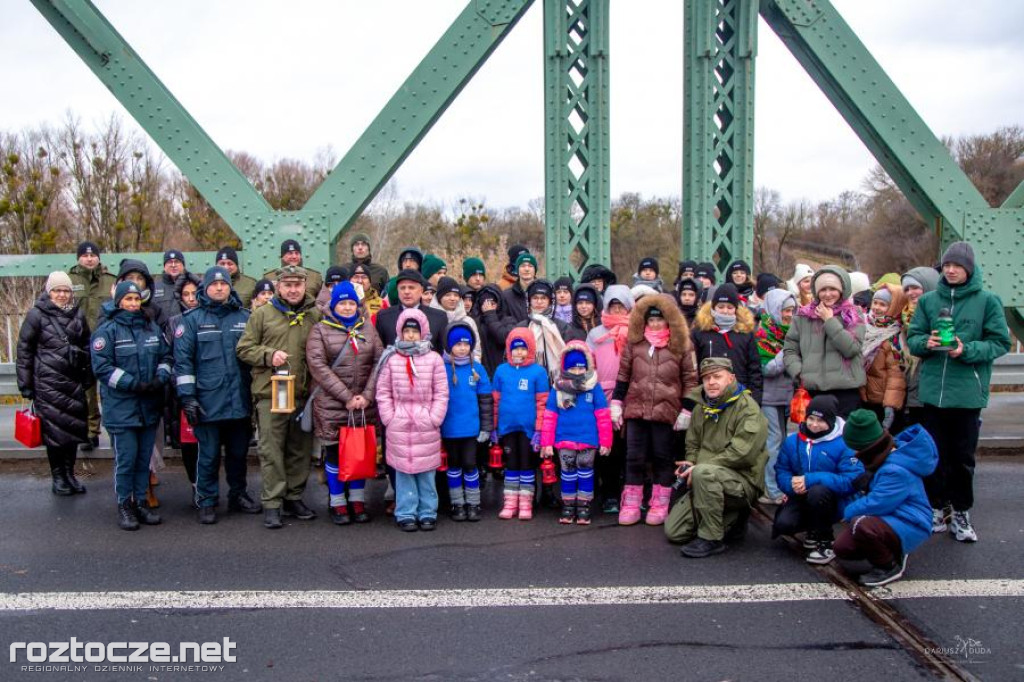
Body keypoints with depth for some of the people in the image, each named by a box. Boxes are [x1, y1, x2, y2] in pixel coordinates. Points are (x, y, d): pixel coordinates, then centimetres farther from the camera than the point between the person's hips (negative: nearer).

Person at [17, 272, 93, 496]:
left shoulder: (78, 314, 8)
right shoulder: (37, 315, -4)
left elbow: (86, 346, 17)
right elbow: (24, 350, -1)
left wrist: (88, 377, 12)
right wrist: (26, 385, -3)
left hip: (74, 382, 4)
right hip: (48, 383, -4)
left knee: (74, 426, 6)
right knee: (54, 429, 0)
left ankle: (70, 474, 20)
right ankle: (57, 478, 14)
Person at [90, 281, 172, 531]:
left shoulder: (152, 327, 11)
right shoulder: (107, 330, -5)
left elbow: (166, 357, 13)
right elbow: (102, 367, -11)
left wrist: (160, 378, -7)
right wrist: (133, 384, -18)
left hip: (150, 405, 5)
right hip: (121, 407, -5)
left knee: (144, 457, 11)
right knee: (126, 458, -2)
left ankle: (141, 502, 22)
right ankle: (124, 505, 12)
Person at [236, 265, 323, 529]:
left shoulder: (316, 316, 9)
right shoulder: (262, 315, 4)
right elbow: (244, 349, 5)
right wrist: (269, 355, -12)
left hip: (304, 393, 3)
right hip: (270, 392, -2)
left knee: (300, 448, 11)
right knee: (271, 450, 0)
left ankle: (294, 497, 25)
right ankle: (272, 503, 8)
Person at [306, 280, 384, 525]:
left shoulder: (369, 329, 9)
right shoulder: (321, 331, 1)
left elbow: (379, 363, 2)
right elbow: (318, 366, -9)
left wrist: (367, 395, -10)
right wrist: (346, 397, -14)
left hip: (365, 405, 3)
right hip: (332, 406, -2)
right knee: (335, 453, 6)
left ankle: (358, 501, 22)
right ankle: (337, 504, 19)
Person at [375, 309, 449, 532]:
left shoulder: (434, 359, 0)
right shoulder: (391, 359, 2)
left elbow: (441, 393, 1)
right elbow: (383, 392, 5)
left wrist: (434, 418, -5)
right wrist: (389, 418, -3)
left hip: (426, 424, 0)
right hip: (399, 425, 1)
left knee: (426, 470, 6)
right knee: (403, 469, 6)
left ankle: (427, 513, 17)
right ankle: (406, 513, 15)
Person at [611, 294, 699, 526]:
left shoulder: (681, 345, 0)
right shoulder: (633, 343, 7)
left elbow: (690, 380, 1)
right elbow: (623, 376, 10)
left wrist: (686, 411, -3)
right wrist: (616, 404, 5)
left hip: (666, 411, -2)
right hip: (635, 409, 2)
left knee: (662, 457, 7)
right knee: (634, 457, 5)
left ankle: (660, 505, 16)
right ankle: (631, 504, 13)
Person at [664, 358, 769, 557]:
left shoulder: (748, 409, -12)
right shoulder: (701, 408, 12)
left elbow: (742, 454, -22)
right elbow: (692, 443, 22)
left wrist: (698, 467, -20)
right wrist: (689, 463, -2)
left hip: (743, 480, -8)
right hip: (707, 483, 8)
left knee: (704, 472, -38)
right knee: (673, 531, 0)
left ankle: (711, 538, -23)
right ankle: (732, 519, 18)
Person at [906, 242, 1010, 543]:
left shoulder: (987, 301, -2)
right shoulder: (928, 300, 5)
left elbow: (1001, 343, -3)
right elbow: (912, 337, 7)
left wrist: (967, 350, -18)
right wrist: (926, 342, -14)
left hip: (968, 391, -2)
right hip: (933, 390, 2)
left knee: (963, 456, 9)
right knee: (934, 454, 10)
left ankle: (960, 512, 23)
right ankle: (937, 508, 24)